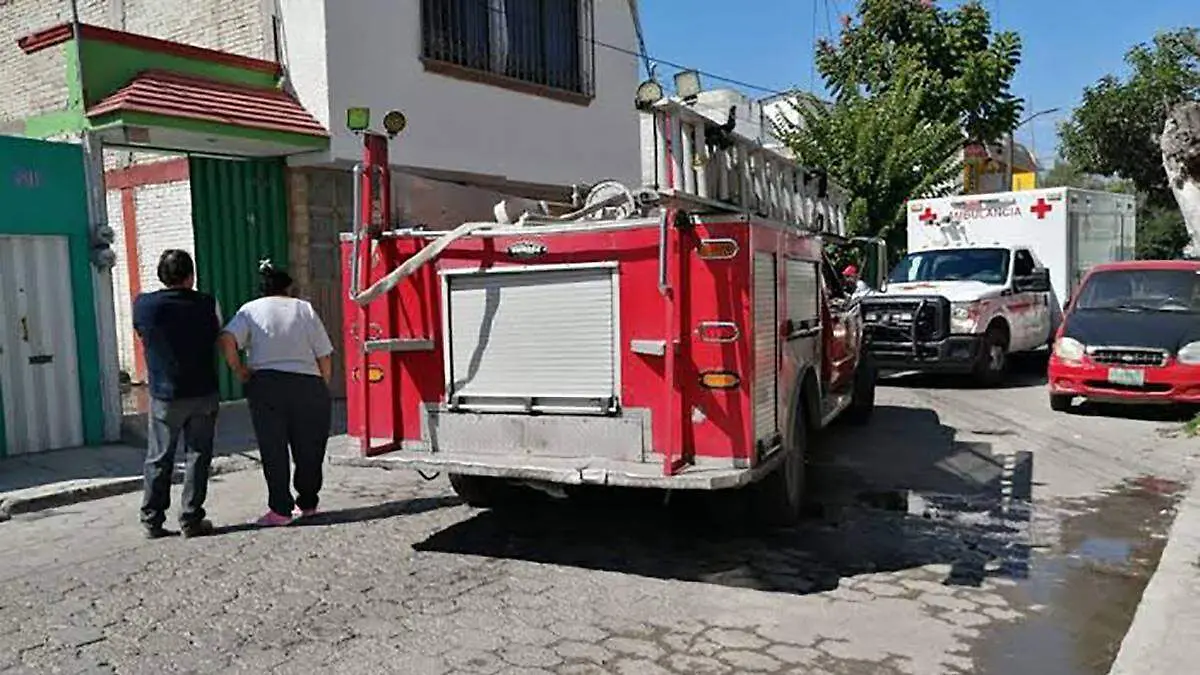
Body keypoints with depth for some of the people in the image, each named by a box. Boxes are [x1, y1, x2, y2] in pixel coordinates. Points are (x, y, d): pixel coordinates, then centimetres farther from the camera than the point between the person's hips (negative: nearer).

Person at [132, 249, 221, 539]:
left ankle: (152, 520, 16)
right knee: (197, 457, 7)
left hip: (165, 395, 0)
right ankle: (191, 520, 10)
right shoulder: (206, 304, -7)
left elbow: (142, 333, 10)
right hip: (203, 393, 0)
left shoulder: (144, 305, -7)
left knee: (159, 460, 11)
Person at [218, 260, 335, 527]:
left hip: (266, 383, -1)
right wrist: (323, 386, 15)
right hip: (308, 383, 1)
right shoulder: (305, 309, 11)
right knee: (308, 447, 12)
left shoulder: (251, 309, 8)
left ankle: (280, 509, 3)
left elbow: (227, 339, -11)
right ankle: (307, 503, 21)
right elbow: (325, 356, 5)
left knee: (273, 449, 4)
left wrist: (238, 370, 0)